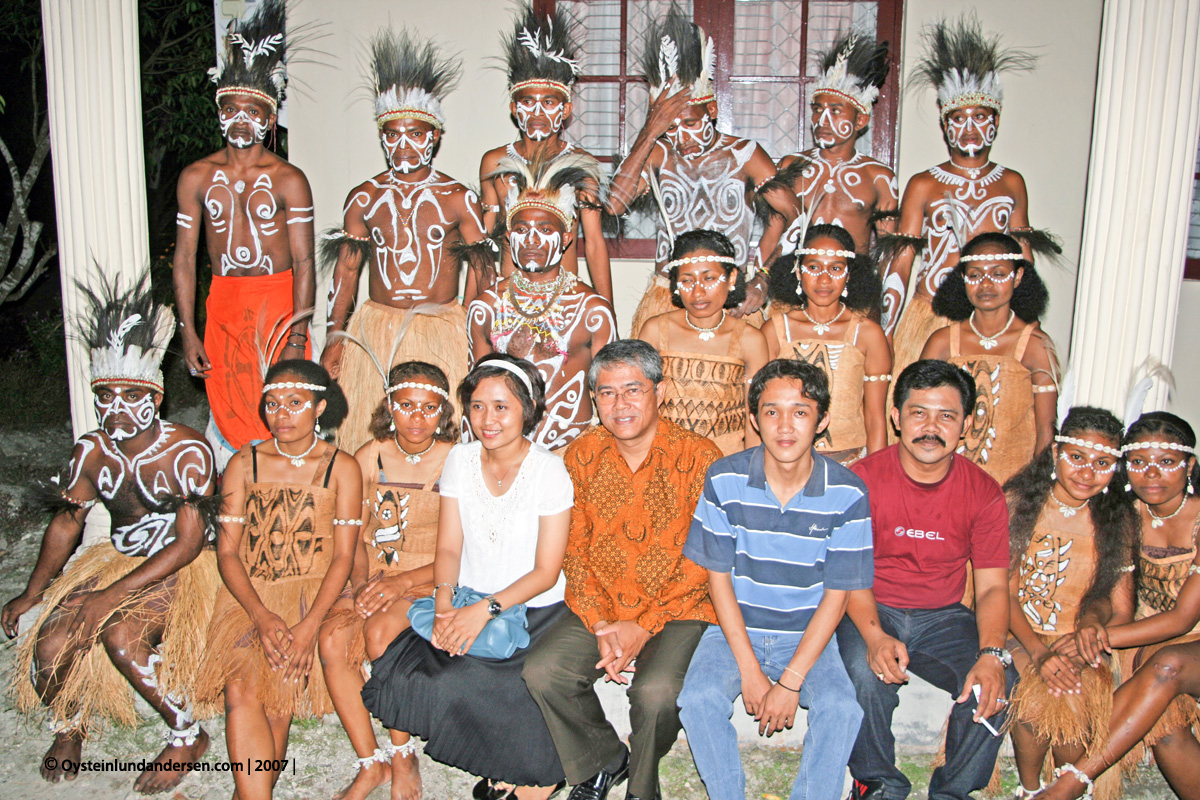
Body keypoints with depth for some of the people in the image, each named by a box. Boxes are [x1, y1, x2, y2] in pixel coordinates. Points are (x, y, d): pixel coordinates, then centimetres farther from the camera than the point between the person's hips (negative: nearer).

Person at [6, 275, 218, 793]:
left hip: (183, 569, -5)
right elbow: (67, 522, 12)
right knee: (51, 644, -15)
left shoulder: (186, 452, -19)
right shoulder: (91, 451, -2)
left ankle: (186, 735, -8)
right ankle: (69, 725, 19)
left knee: (121, 636, -30)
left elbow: (188, 542, -20)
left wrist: (112, 595, -24)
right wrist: (32, 593, 6)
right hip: (118, 558, 5)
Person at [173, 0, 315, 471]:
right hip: (223, 304, 3)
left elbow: (303, 263, -7)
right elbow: (184, 257, 7)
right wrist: (188, 330, 1)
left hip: (278, 302, -3)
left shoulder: (288, 180, -4)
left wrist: (297, 336, -14)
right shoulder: (197, 177, 5)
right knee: (227, 411, 6)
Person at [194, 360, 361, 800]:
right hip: (249, 598, 1)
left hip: (314, 596, -1)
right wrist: (262, 616, -13)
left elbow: (343, 556, -1)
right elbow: (227, 551, 3)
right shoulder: (243, 464, 10)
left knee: (282, 683, -25)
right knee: (241, 689, -24)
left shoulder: (342, 468, 5)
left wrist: (310, 624, -16)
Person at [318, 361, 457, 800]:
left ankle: (403, 758, -8)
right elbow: (358, 537, 10)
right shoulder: (370, 458, 4)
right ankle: (371, 763, -6)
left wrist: (403, 581, -20)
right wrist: (361, 585, -9)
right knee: (332, 641, -24)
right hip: (376, 575, 4)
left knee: (380, 633, -31)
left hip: (429, 579, -4)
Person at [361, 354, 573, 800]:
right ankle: (505, 764, 2)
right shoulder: (460, 460, 4)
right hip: (468, 604, 5)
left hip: (533, 611, -5)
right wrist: (444, 608, -14)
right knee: (401, 674, -19)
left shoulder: (549, 471, -10)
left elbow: (546, 572, -11)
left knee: (459, 685, -26)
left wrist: (486, 610, -22)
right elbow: (449, 548, 4)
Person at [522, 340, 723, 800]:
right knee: (542, 671, -17)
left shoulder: (698, 457, -10)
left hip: (678, 608, -4)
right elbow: (574, 551, 4)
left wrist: (644, 626, -16)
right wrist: (601, 625, -9)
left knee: (656, 691, -29)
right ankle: (602, 763, 11)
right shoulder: (581, 457, 3)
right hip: (598, 607, 4)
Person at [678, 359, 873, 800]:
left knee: (841, 709, -26)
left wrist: (791, 681, -15)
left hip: (809, 634, 0)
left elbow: (836, 594, -7)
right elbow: (718, 576, -4)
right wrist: (749, 669, -12)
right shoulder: (724, 479, -10)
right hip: (735, 628, 1)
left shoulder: (847, 494, -11)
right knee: (698, 700, -25)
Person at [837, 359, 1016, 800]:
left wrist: (992, 654, -23)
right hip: (872, 613, -2)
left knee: (997, 684, -23)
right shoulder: (863, 479, -10)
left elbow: (992, 586, -4)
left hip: (945, 616, 2)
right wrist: (875, 636, -29)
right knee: (867, 672, -32)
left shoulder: (984, 493, -3)